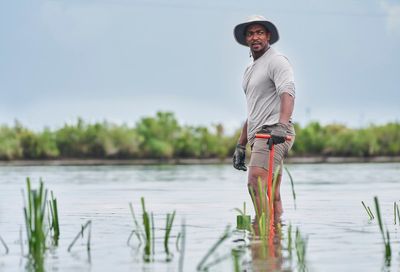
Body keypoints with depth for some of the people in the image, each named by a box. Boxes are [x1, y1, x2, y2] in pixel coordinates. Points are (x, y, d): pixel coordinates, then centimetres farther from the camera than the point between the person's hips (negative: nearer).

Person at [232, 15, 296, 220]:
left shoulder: (276, 61, -4)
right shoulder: (250, 70, 25)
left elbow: (287, 93, -22)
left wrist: (282, 125, -38)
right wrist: (240, 145, 27)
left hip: (275, 134, -9)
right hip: (258, 136, 9)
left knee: (256, 182, -26)